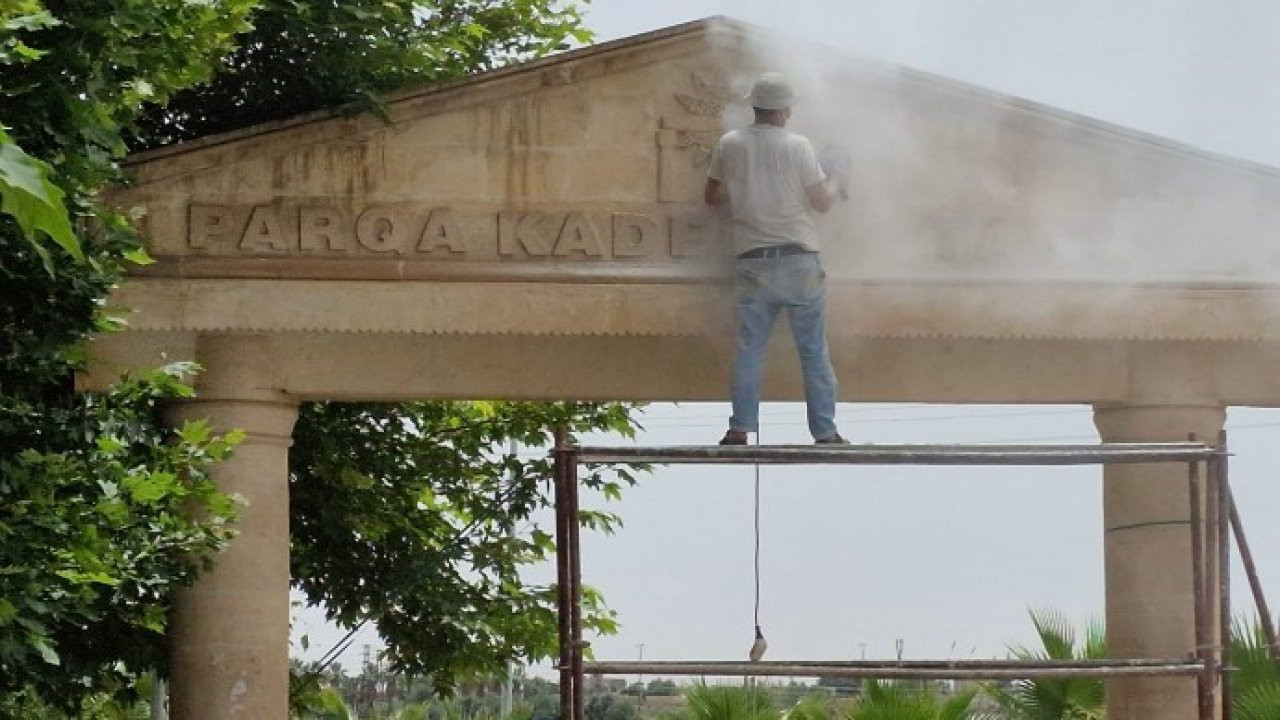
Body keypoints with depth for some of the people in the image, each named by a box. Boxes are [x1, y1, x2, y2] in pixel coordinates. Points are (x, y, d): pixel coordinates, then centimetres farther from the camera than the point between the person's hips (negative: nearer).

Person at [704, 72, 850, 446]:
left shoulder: (729, 144, 1)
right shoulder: (798, 146, -8)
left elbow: (711, 196, 12)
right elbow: (822, 201, -3)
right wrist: (837, 183, 18)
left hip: (752, 261, 2)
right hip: (799, 260, -2)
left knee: (749, 348, 7)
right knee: (814, 351, 4)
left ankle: (741, 428, 0)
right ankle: (825, 432, 5)